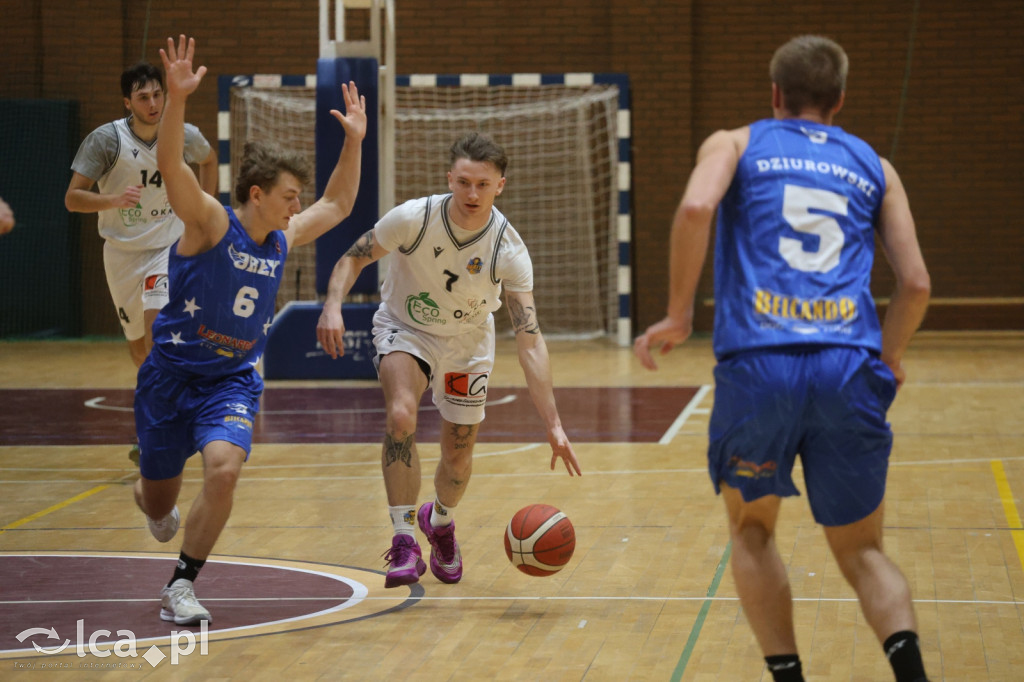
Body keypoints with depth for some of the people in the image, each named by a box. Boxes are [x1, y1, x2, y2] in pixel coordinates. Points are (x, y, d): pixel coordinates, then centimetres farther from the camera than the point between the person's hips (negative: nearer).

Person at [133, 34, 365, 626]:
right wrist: (177, 98, -45)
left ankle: (181, 587, -12)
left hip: (233, 379, 3)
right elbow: (170, 165, -32)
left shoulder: (283, 239, 2)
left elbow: (338, 206, 20)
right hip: (172, 373, -3)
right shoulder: (212, 223, -14)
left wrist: (354, 140, 12)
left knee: (224, 469, -26)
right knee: (159, 501, 9)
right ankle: (149, 498, 51)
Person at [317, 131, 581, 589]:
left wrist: (553, 425, -36)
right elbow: (353, 258, -13)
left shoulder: (509, 253, -29)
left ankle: (440, 522, 45)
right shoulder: (413, 218, -29)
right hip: (404, 329, -1)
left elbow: (529, 341, -30)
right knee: (401, 416, -30)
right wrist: (333, 305, -34)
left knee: (459, 453, 9)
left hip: (467, 341, 2)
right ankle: (404, 539, -21)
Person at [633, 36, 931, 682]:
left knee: (752, 530, 22)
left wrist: (678, 315, 0)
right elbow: (916, 282, 13)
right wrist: (886, 361, 29)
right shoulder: (874, 166, 22)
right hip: (847, 368, 1)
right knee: (861, 550, 13)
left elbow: (696, 206, -8)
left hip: (758, 362, -1)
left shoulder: (734, 144, 16)